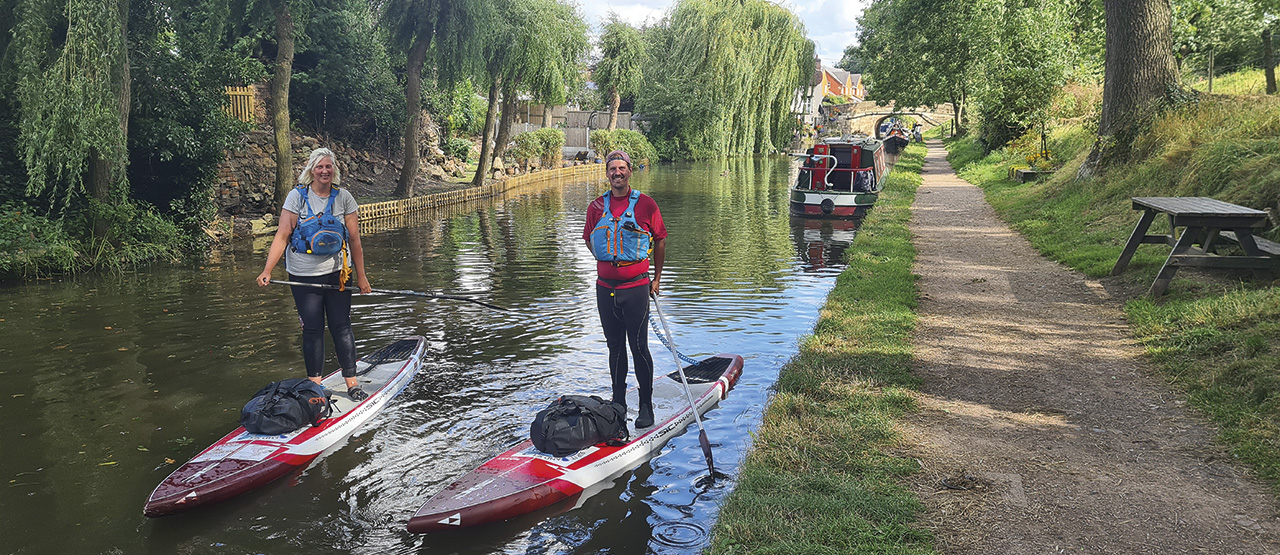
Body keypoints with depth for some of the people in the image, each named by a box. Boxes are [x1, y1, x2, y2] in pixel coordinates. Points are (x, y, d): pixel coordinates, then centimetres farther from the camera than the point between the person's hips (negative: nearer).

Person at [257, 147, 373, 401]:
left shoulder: (344, 197, 2)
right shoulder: (297, 196, -3)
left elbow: (354, 240, 5)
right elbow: (282, 236, -7)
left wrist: (361, 277, 6)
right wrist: (267, 270, -16)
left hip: (337, 273, 1)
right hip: (304, 275, -1)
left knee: (341, 327, 4)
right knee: (312, 330, 4)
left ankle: (352, 382, 13)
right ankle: (315, 384, 14)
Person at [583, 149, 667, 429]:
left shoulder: (645, 204, -2)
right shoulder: (596, 206, 7)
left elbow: (660, 240, 6)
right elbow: (589, 240, 21)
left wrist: (656, 278, 8)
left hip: (636, 286, -4)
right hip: (605, 287, 4)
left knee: (638, 347, -4)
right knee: (615, 347, 12)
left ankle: (646, 407, 6)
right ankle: (618, 403, 22)